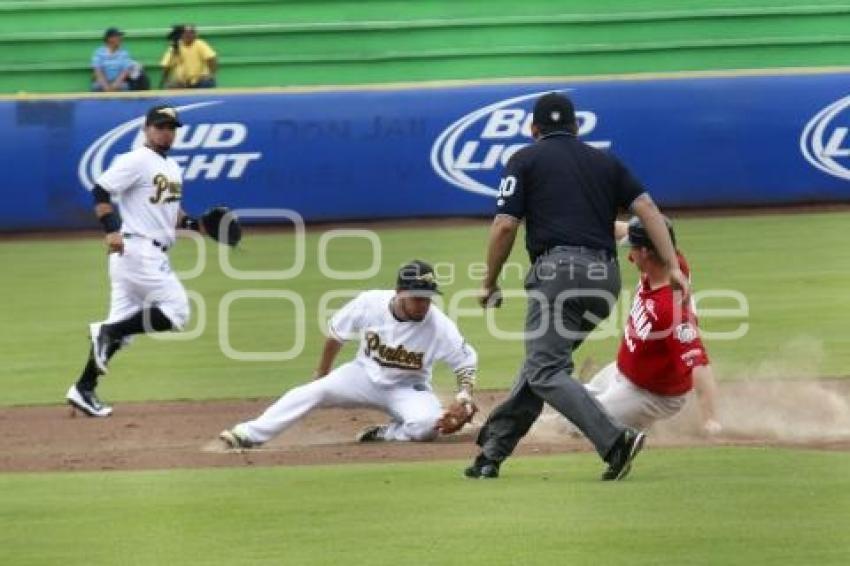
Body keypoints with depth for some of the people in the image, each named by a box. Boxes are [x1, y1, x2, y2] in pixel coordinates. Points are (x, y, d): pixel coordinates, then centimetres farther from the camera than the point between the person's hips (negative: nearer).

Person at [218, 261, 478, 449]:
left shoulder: (438, 324, -25)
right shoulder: (369, 303, -20)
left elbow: (466, 359, -12)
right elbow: (336, 334, -2)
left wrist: (465, 393, -30)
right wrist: (321, 375, 9)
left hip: (407, 388, -1)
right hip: (365, 375, 1)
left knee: (427, 424, -33)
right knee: (313, 391, -22)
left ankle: (386, 434, -6)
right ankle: (249, 434, -24)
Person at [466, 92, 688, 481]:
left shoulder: (525, 160, 9)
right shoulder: (605, 162, 21)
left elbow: (505, 226, 0)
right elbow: (646, 207, 8)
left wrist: (490, 283, 11)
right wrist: (672, 266, 1)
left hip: (558, 269, -6)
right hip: (606, 274, 6)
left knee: (546, 370, -11)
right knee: (542, 359, 18)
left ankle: (615, 440, -30)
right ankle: (492, 452, 20)